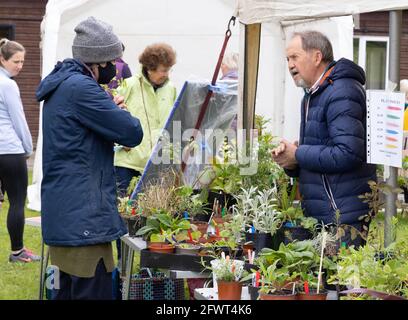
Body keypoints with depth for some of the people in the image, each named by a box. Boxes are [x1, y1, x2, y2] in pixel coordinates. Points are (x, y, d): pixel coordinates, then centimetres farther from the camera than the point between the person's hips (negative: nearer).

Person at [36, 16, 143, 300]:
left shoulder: (62, 85, 16)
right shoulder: (81, 88, -16)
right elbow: (133, 133, -16)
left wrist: (110, 108, 9)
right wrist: (120, 112, 5)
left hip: (64, 215, 11)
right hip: (84, 219, -11)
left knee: (68, 290, 16)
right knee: (94, 292, -9)